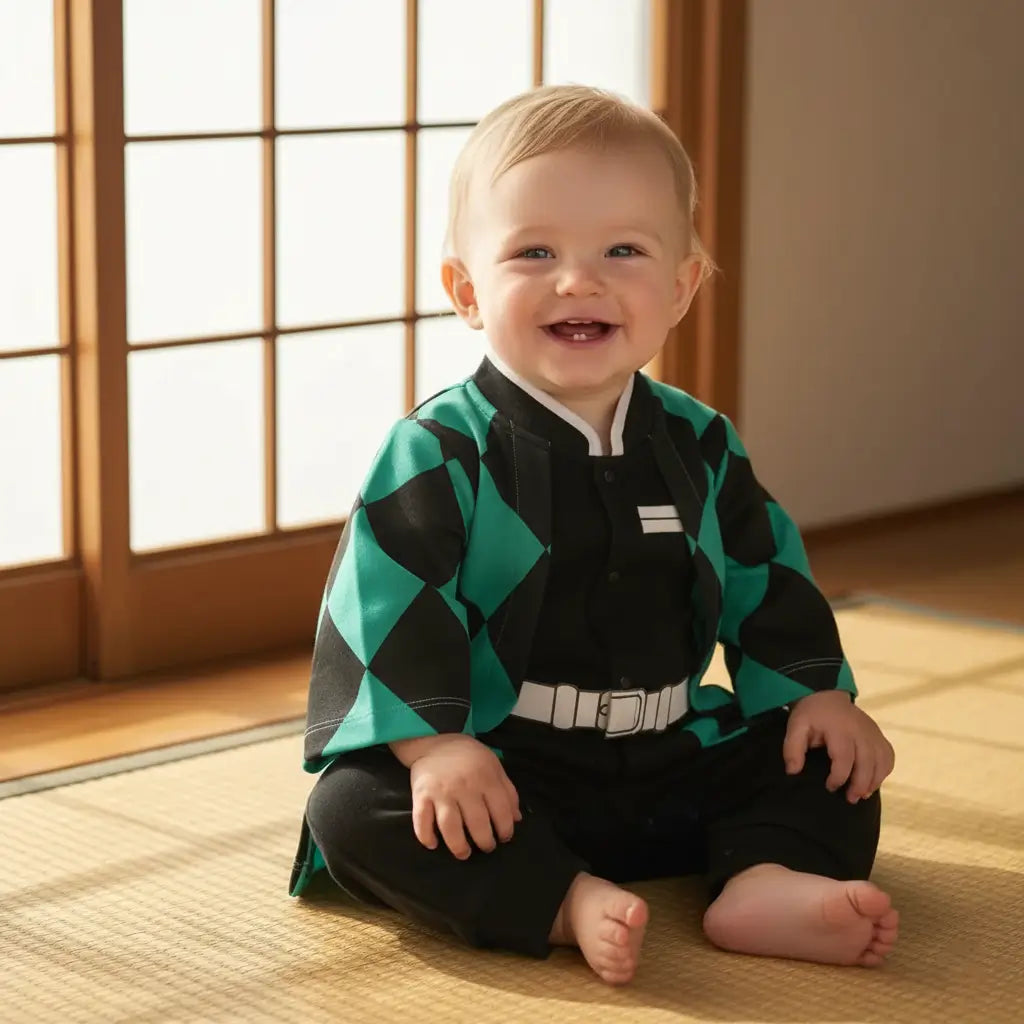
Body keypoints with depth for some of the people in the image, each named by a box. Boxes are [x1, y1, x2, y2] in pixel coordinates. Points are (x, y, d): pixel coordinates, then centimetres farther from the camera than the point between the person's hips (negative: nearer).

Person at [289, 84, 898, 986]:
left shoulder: (698, 445, 5)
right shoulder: (440, 455, -11)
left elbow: (766, 580, 13)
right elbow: (388, 608, -18)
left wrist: (818, 692, 2)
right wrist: (432, 743, -29)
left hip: (672, 767, 4)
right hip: (495, 778, -4)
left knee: (834, 762, -5)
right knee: (354, 805, -29)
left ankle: (769, 879, -28)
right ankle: (570, 904, -39)